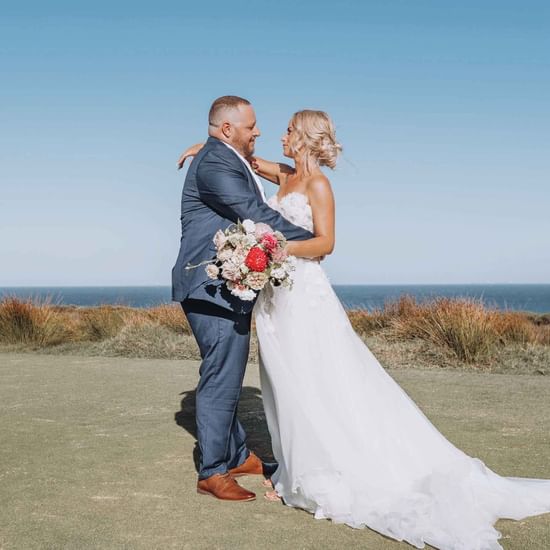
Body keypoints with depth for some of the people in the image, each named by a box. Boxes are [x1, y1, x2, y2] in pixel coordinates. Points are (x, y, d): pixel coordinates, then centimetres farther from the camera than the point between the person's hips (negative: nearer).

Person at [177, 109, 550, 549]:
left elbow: (325, 242, -17)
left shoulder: (318, 183, -8)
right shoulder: (286, 176, 13)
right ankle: (300, 475, 18)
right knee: (288, 389, 9)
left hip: (304, 294, -8)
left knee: (317, 388, -5)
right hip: (275, 296, 8)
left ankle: (329, 478, 5)